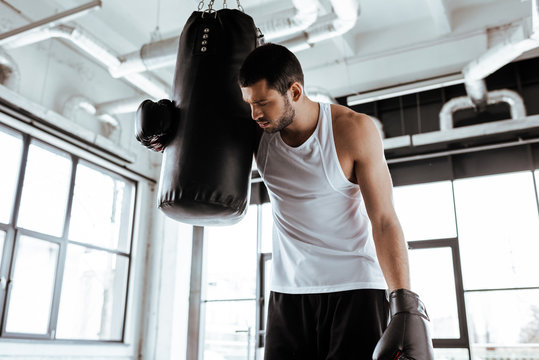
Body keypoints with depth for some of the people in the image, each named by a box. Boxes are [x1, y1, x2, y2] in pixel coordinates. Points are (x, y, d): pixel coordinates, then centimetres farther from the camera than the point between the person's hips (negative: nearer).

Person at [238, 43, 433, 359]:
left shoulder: (355, 131, -13)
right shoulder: (258, 131, -3)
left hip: (355, 288, -3)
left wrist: (405, 304, -20)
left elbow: (384, 221, -13)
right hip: (288, 291, 4)